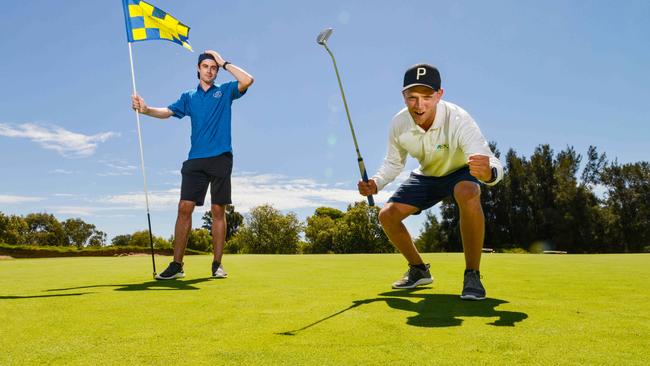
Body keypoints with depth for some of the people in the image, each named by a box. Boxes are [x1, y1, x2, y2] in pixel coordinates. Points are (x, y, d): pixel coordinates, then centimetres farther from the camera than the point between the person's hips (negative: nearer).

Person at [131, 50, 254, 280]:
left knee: (218, 210, -1)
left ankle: (217, 264, 5)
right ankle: (177, 265, -1)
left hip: (220, 158, -2)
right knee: (185, 208, -5)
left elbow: (247, 80, -6)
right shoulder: (189, 97, 18)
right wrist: (146, 110, -14)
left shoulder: (225, 91, 11)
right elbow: (168, 112, 5)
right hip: (195, 160, 2)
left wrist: (224, 63, 3)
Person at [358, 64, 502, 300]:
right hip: (426, 176, 5)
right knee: (387, 215, -7)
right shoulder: (399, 124, -23)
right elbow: (394, 162, -4)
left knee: (468, 195, -40)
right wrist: (376, 183, -24)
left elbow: (493, 163, -48)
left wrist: (488, 173, -73)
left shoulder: (458, 119, -37)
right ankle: (418, 270, 17)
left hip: (460, 172, -4)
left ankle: (472, 275, -24)